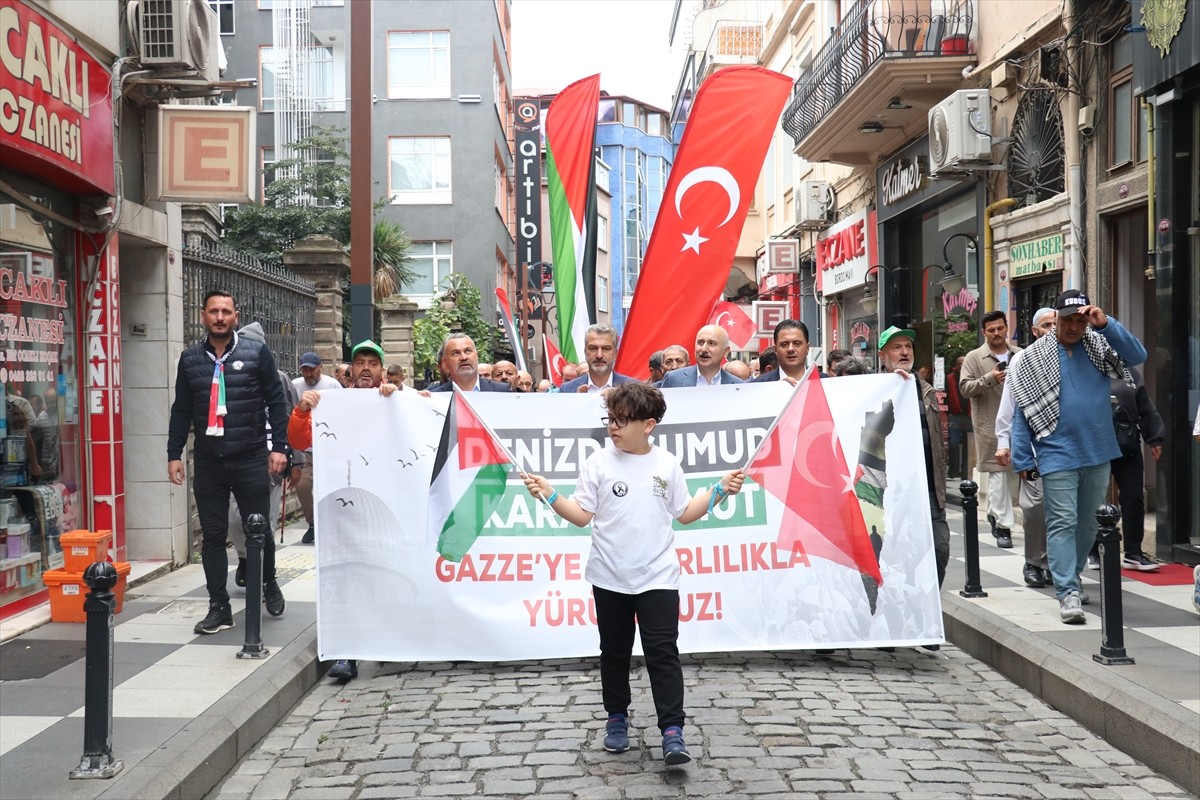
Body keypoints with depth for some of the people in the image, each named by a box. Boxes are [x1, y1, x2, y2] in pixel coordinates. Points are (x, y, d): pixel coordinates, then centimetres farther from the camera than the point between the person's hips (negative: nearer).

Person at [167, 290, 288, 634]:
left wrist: (279, 447, -6)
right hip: (208, 462, 3)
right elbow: (181, 409, 12)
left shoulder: (256, 353, -1)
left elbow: (275, 401, 0)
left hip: (250, 459, -2)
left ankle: (269, 585, 32)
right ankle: (219, 607, 13)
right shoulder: (190, 358, 8)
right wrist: (174, 454, 7)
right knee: (213, 535, 4)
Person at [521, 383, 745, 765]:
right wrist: (549, 495, -17)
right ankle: (617, 719, 29)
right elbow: (581, 515, -3)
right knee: (614, 652, 13)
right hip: (610, 578, 1)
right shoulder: (599, 463, -3)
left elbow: (685, 513, 9)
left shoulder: (667, 464, 1)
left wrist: (719, 490, 1)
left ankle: (672, 732, -5)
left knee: (663, 652, -6)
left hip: (658, 577, -1)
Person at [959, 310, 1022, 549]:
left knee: (1015, 471, 11)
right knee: (999, 473, -4)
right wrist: (989, 379, -19)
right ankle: (1003, 525, 1)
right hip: (991, 426, -4)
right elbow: (965, 387, -6)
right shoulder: (974, 358, 0)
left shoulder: (1021, 356, 10)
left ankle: (994, 513, 29)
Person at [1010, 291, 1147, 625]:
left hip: (1098, 454, 4)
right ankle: (1068, 592, -9)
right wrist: (1023, 459, -5)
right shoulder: (1034, 358, -2)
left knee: (1088, 522, 14)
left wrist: (1106, 324, -17)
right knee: (1062, 522, -8)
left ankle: (1068, 579, 31)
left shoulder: (1099, 346, 6)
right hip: (1058, 455, -4)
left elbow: (1137, 356, -8)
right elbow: (1022, 411, -2)